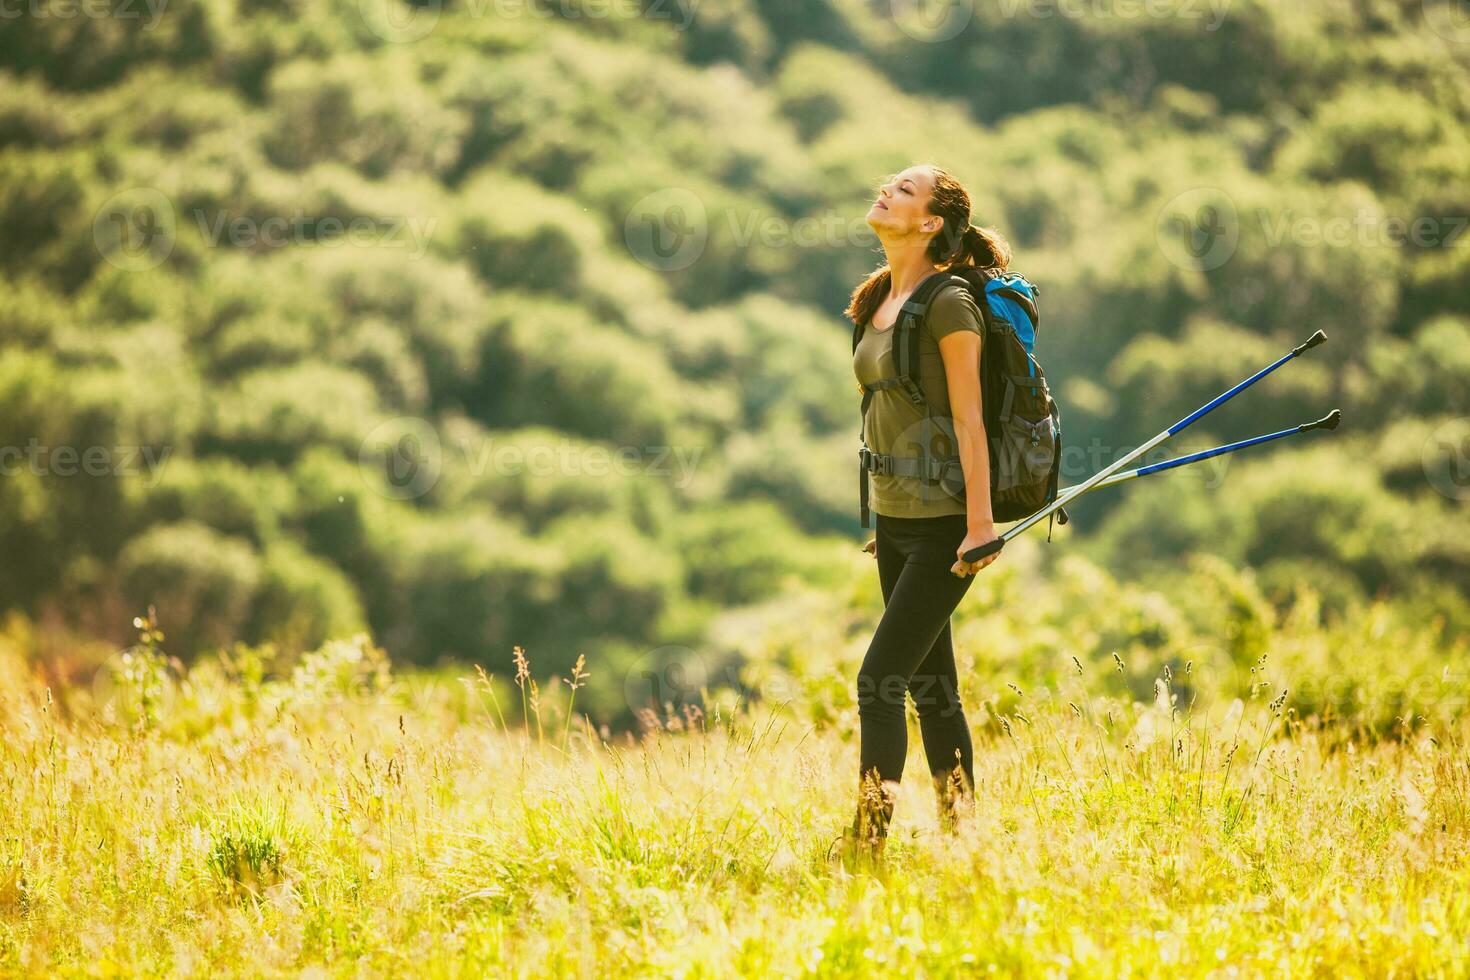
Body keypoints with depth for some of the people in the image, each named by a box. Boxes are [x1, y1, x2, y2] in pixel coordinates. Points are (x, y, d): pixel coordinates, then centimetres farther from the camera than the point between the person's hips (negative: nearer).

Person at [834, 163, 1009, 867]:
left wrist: (980, 525, -19)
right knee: (931, 685, 11)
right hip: (896, 520, 8)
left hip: (943, 525, -8)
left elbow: (968, 420, -16)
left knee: (879, 681, -12)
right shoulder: (879, 301, 11)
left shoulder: (949, 303, -13)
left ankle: (866, 845, -11)